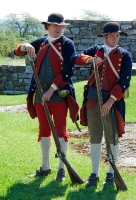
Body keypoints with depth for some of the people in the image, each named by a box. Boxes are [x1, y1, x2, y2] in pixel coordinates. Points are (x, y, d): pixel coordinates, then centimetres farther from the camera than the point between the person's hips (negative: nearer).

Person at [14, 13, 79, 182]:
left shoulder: (67, 44, -4)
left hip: (59, 93, -5)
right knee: (44, 130, 11)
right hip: (40, 93, 5)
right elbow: (17, 51, 7)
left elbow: (67, 71, -12)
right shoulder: (40, 42, 10)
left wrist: (52, 89, -17)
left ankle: (61, 169, 7)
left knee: (60, 130, -1)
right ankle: (45, 167, 22)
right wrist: (25, 46, -17)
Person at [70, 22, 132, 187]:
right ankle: (94, 174, 15)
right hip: (92, 101, 3)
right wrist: (90, 59, -18)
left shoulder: (124, 56, -2)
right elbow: (74, 58, 0)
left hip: (112, 102, -3)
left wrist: (110, 101, -19)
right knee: (94, 138, 8)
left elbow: (124, 82, -10)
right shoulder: (96, 50, 8)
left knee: (112, 139, 5)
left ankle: (111, 174, 17)